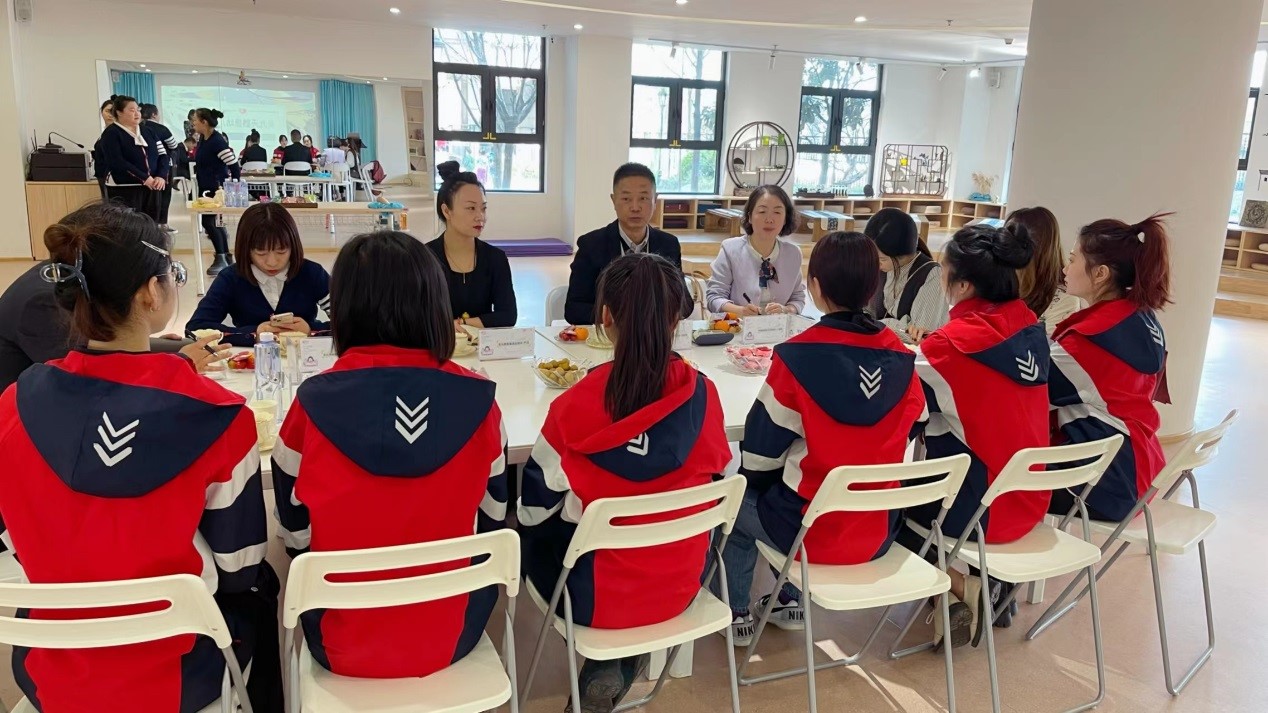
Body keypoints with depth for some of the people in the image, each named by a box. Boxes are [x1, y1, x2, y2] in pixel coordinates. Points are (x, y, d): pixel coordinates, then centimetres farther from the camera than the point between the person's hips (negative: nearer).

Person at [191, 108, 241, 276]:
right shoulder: (203, 140, 8)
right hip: (206, 188, 9)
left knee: (208, 221, -11)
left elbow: (234, 166, -21)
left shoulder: (217, 141, -19)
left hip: (217, 189, -9)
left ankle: (220, 259, -4)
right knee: (215, 222, 12)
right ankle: (227, 258, 20)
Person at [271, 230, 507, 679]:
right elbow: (491, 520, 0)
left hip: (344, 646, 0)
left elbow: (295, 534, -3)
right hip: (449, 638, 0)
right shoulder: (478, 401, -15)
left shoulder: (314, 404, -17)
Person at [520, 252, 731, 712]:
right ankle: (626, 658, 23)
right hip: (681, 587, 3)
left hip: (599, 596, -2)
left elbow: (534, 509, -10)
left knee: (534, 537, 27)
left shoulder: (577, 405, -22)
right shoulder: (704, 395, -13)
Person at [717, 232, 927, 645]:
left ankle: (736, 613, 28)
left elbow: (761, 452, -12)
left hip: (811, 532, -5)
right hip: (879, 532, 5)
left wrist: (751, 478, 10)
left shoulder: (797, 356, -20)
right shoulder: (901, 356, -6)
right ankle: (790, 601, 37)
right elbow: (911, 431, 6)